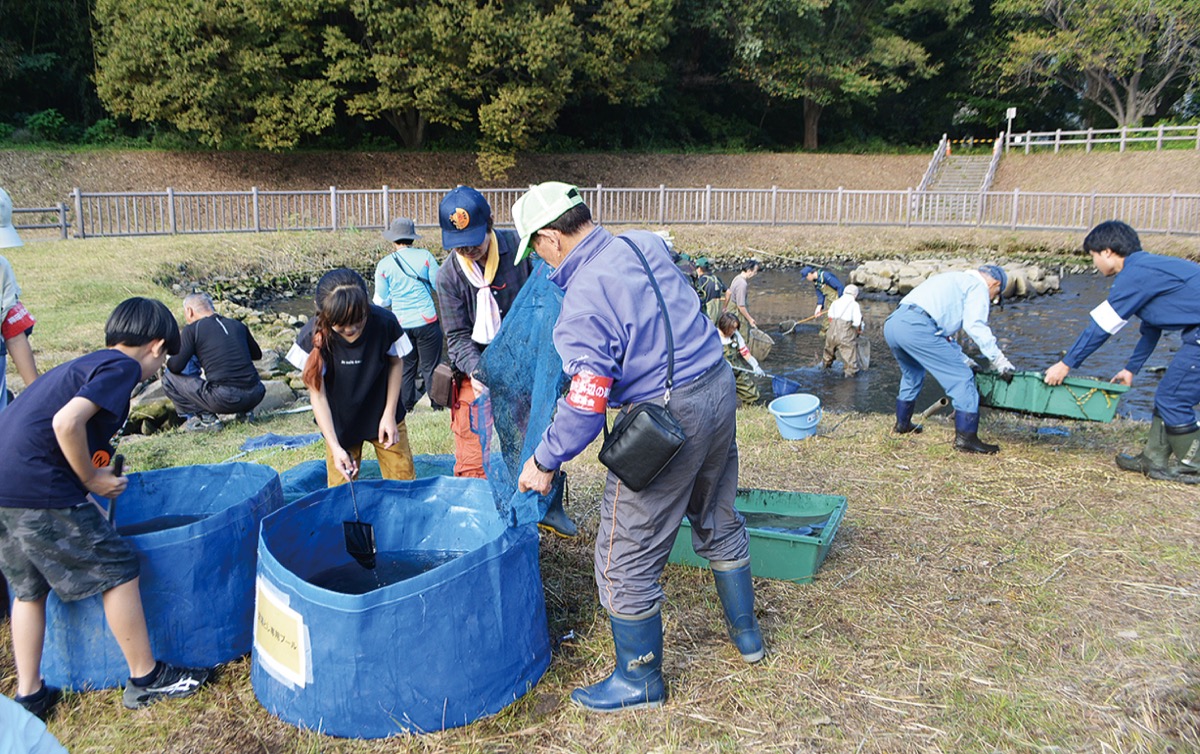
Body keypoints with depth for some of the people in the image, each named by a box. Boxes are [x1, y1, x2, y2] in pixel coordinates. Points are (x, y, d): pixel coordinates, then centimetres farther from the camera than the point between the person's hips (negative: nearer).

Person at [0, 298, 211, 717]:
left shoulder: (83, 364, 22)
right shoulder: (122, 367, -5)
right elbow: (66, 422, -21)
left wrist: (94, 471, 24)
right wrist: (91, 479, -8)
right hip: (37, 489, -9)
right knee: (117, 569, 4)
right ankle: (145, 679, 15)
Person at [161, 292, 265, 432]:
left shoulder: (192, 329, 2)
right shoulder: (238, 325, 15)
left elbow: (176, 367, 1)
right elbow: (257, 355, 29)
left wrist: (167, 361, 24)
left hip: (224, 400, -5)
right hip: (255, 397, 5)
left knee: (169, 378, 12)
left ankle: (205, 418, 2)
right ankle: (245, 411, 16)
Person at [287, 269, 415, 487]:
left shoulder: (385, 322, -24)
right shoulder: (312, 337, -25)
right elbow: (318, 394, -18)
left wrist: (389, 414, -7)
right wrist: (335, 447, -23)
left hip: (383, 415, 1)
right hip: (339, 424, 0)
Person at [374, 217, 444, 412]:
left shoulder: (384, 265, -2)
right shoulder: (424, 256, -6)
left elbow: (381, 301, 4)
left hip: (401, 324, 2)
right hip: (427, 322, -1)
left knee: (406, 367, 16)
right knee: (430, 366, 8)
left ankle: (406, 406, 24)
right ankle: (438, 404, 15)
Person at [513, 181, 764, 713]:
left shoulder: (583, 301, -20)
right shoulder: (647, 244, 2)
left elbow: (587, 405, -21)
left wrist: (544, 461, -7)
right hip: (719, 387, 9)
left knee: (626, 557, 7)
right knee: (717, 520, 27)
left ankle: (639, 681, 23)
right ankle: (745, 632, 44)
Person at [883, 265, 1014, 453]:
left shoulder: (955, 280, 37)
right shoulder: (978, 286, 10)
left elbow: (942, 328, 39)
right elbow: (975, 325, -5)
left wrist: (962, 358, 40)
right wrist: (999, 360, -3)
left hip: (891, 323, 10)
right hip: (916, 327, -9)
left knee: (912, 375, 33)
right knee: (962, 377, -3)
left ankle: (903, 423, 44)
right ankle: (966, 437, -4)